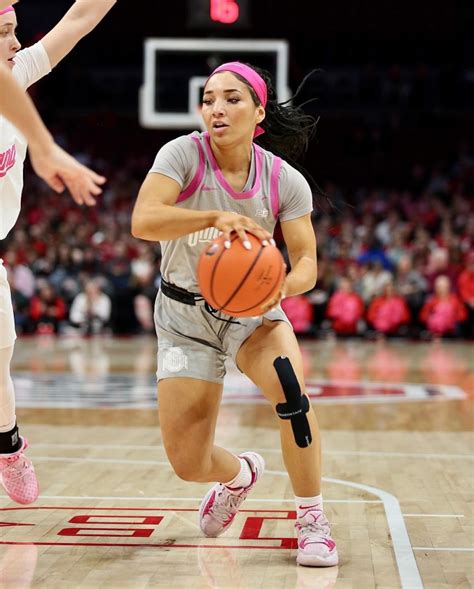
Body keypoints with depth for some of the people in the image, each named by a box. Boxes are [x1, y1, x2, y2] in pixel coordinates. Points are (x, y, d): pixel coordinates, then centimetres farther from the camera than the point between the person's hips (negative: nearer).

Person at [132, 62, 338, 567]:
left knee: (290, 387, -33)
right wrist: (216, 216, -43)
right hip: (185, 317, 0)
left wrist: (284, 285, -33)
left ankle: (312, 521, -13)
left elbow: (306, 261, -10)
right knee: (188, 464, -3)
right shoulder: (183, 155, -17)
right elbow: (142, 222, -31)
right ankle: (240, 474, 37)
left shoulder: (285, 181, -11)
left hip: (253, 310, 0)